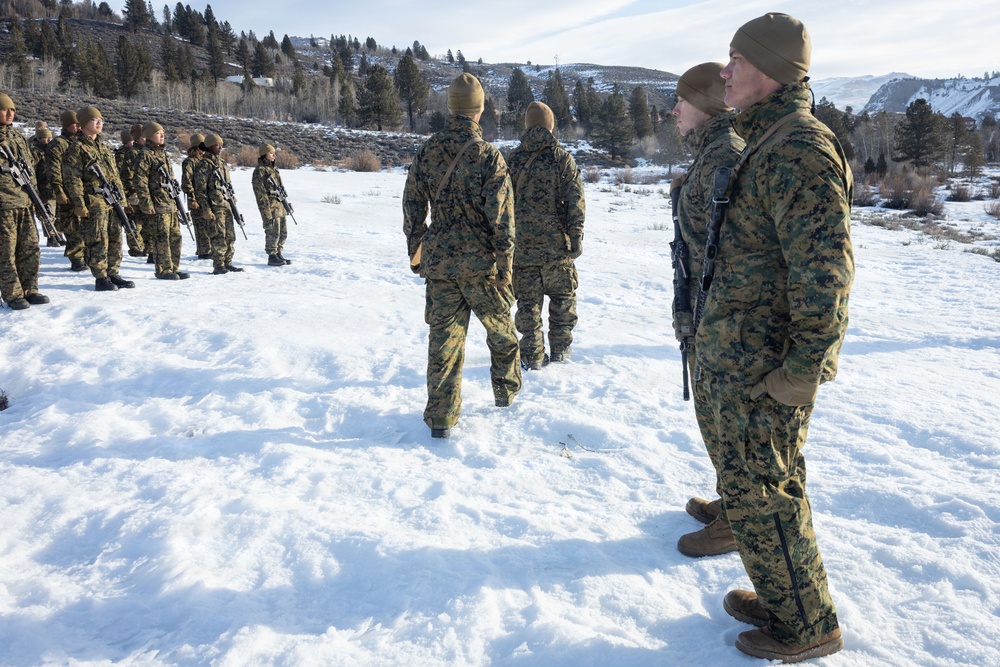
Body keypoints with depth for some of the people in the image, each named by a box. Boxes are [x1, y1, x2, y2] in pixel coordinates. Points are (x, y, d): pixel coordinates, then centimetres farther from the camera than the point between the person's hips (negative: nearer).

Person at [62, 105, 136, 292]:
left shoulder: (103, 146, 19)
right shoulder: (77, 149, -5)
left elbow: (114, 174, 24)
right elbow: (73, 179, -11)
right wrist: (79, 204, -17)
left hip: (112, 201, 8)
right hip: (93, 203, -8)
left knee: (115, 238, 10)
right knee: (98, 241, -5)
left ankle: (112, 274, 19)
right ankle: (101, 278, 2)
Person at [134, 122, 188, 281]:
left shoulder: (163, 154, 19)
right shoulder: (146, 156, -7)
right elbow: (140, 182, -13)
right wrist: (147, 203, -18)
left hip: (171, 203, 8)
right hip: (157, 205, -8)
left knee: (175, 236, 9)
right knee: (161, 238, -5)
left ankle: (174, 268, 16)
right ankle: (163, 270, 1)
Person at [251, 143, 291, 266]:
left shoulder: (274, 169, 15)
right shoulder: (259, 171, -10)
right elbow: (260, 193, -15)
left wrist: (285, 205, 19)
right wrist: (267, 212, -19)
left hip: (280, 205, 9)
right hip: (270, 206, -8)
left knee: (283, 232, 11)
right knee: (273, 232, -5)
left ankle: (278, 254, 21)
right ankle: (272, 257, 4)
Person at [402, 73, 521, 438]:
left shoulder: (426, 152, 1)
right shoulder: (489, 156, -12)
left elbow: (413, 206, 8)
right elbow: (501, 218, -13)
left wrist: (415, 251, 20)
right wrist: (505, 268, -6)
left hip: (438, 261, 3)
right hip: (480, 262, -3)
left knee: (443, 337, 8)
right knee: (500, 328, 20)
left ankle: (441, 417, 10)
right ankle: (506, 390, 36)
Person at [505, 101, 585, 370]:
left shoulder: (513, 159, 3)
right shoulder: (562, 158, -3)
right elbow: (575, 200, -7)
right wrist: (576, 237, -4)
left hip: (521, 244, 1)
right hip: (556, 243, -1)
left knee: (528, 300, 6)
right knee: (562, 295, 14)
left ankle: (533, 355, 9)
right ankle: (560, 348, 20)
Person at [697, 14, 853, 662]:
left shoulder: (799, 149, -19)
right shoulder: (770, 142, 14)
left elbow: (825, 271, -24)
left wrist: (800, 369, -21)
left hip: (764, 367, -10)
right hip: (741, 360, 10)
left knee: (761, 493, 2)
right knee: (749, 481, 20)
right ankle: (783, 600, 38)